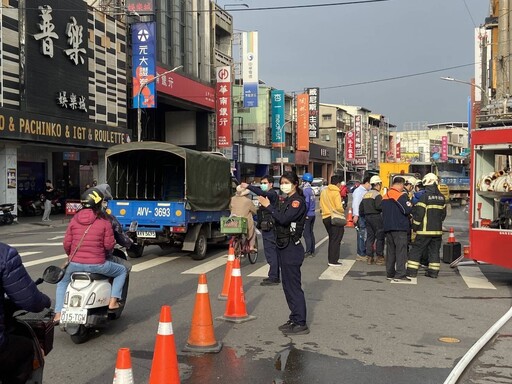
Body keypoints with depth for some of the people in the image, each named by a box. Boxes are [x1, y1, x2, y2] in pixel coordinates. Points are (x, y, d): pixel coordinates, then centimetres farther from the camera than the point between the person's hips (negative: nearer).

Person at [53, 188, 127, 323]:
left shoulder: (74, 219, 4)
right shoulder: (104, 221, -6)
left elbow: (67, 243, 5)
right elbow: (109, 245, -7)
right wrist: (105, 253, 17)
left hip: (75, 264, 3)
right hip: (97, 265, -3)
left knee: (62, 283, 31)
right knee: (122, 271, 21)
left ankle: (58, 314, 17)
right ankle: (113, 301, 8)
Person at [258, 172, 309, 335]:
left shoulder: (298, 201, -13)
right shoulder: (286, 200, 15)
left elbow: (284, 219, -26)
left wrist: (268, 206, -20)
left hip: (292, 248, -10)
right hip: (284, 247, 10)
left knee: (293, 286, -6)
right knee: (287, 285, 14)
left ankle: (300, 323, -1)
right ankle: (294, 319, 24)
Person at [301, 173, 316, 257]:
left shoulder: (305, 190, -15)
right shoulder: (312, 190, 10)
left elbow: (306, 203, -21)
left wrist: (304, 214, -14)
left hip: (307, 215, -9)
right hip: (312, 214, 9)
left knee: (306, 234, -4)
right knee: (311, 233, 14)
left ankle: (308, 252, -2)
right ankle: (312, 251, 18)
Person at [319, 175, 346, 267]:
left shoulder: (324, 192, 9)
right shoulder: (336, 193, -14)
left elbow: (321, 205, 13)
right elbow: (339, 207, -19)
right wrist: (342, 211, -1)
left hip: (325, 217, 7)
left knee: (331, 239, 18)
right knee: (336, 240, -1)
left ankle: (331, 259, 20)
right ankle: (333, 261, -2)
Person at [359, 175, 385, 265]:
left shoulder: (366, 194, 15)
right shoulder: (377, 194, -10)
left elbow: (361, 207, 17)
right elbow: (378, 206, -23)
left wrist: (363, 216, 26)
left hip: (367, 217, 8)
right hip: (376, 217, -8)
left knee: (370, 237, 10)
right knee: (379, 237, 0)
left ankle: (369, 258, 10)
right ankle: (379, 258, 1)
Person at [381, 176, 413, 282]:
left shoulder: (385, 196, 14)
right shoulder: (400, 195, -12)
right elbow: (407, 210, -17)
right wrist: (410, 205, 2)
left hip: (387, 227, 8)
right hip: (399, 228, -8)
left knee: (391, 251, 13)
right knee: (401, 251, -5)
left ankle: (390, 274, 16)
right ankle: (400, 275, -9)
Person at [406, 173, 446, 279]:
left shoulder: (424, 197, -13)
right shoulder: (441, 197, 8)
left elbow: (419, 214, -14)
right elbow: (443, 214, 16)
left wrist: (415, 226, -2)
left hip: (425, 230, -6)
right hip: (437, 230, 6)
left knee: (416, 250, 1)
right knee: (434, 251, 11)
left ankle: (412, 271, -1)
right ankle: (433, 272, 13)